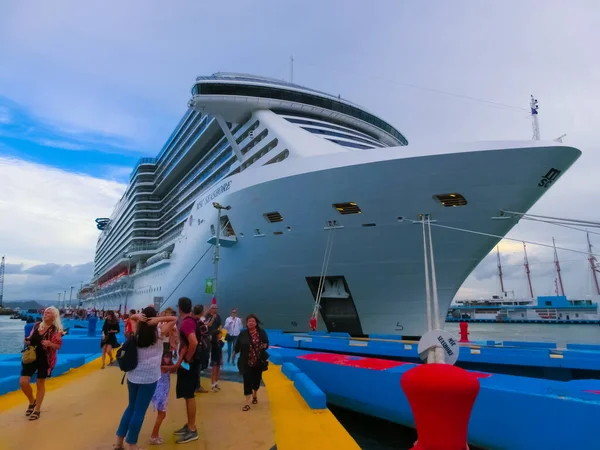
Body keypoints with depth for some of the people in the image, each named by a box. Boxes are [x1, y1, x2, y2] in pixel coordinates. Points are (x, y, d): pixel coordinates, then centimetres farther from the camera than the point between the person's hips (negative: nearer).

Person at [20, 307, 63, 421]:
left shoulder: (56, 330, -10)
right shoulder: (37, 325, 3)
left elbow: (58, 346, -10)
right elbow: (31, 338, 17)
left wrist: (49, 344, -29)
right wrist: (27, 341, -6)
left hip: (45, 359, -4)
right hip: (31, 356, 4)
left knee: (40, 384, 5)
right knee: (23, 382, -4)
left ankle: (37, 410, 20)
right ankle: (32, 402, 24)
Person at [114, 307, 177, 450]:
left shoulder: (136, 332, 0)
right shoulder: (158, 333, -10)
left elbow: (131, 317, 17)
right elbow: (175, 319, -4)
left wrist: (138, 317, -5)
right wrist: (158, 319, -15)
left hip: (133, 375, 5)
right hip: (149, 378, -5)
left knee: (131, 407, 21)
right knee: (139, 411, 5)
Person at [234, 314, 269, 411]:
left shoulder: (262, 332, -5)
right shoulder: (243, 334, -8)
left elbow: (266, 343, 2)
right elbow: (238, 345, 3)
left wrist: (265, 346, -20)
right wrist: (235, 353, 15)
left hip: (258, 362, 2)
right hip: (246, 362, -2)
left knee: (257, 379, 18)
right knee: (247, 381, -6)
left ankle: (255, 395, 45)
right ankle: (247, 403, -2)